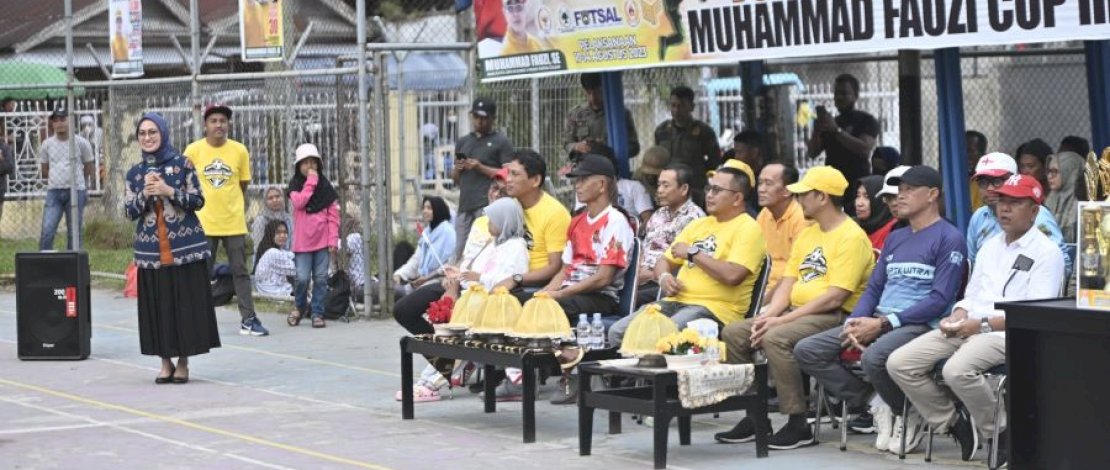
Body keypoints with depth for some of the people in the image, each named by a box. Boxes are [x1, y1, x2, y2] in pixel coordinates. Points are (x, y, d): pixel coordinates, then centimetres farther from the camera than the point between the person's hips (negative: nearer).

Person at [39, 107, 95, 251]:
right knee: (47, 232, -9)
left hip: (76, 191, -1)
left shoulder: (81, 143, -3)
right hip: (54, 192, 2)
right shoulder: (47, 144, 4)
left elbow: (88, 168, 9)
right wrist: (57, 180, 10)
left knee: (74, 233, 4)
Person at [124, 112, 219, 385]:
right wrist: (144, 194, -12)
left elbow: (198, 201, -2)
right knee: (158, 306, 3)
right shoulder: (135, 173, 9)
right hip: (150, 250, 3)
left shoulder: (182, 164, 0)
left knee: (186, 304, -1)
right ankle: (166, 362, 14)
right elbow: (129, 212, 6)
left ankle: (183, 362, 10)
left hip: (185, 247, -3)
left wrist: (169, 191, -15)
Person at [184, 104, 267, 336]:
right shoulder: (193, 150, -4)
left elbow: (243, 185, 9)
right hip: (203, 223, -1)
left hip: (234, 223, 1)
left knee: (240, 271, 4)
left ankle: (248, 319, 8)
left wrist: (240, 210, 7)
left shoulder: (240, 151, -1)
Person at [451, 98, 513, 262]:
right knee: (458, 251, 0)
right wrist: (458, 169, 4)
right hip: (465, 204, 6)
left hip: (487, 204, -6)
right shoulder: (463, 142, 23)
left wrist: (480, 167, -10)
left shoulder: (501, 142, 4)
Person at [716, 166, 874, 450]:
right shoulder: (807, 234, 18)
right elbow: (787, 284, 15)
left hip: (835, 317, -9)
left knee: (776, 338, -33)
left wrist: (783, 320, -19)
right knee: (734, 334, -3)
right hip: (798, 312, 9)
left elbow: (834, 298, -19)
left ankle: (798, 424, -25)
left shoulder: (851, 237, -12)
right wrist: (768, 315, -6)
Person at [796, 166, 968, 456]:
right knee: (807, 351, -8)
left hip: (920, 324, -8)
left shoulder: (949, 239, -3)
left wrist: (883, 324, -17)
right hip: (877, 322, 8)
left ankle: (909, 415, -9)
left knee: (873, 357, -39)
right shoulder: (894, 239, 22)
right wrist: (854, 322, -4)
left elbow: (940, 300, -13)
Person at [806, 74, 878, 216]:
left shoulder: (866, 121, 2)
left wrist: (837, 130, -18)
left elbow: (865, 149, -14)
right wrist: (816, 131, -6)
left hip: (858, 187, -5)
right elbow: (812, 153, 13)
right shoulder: (829, 122, 20)